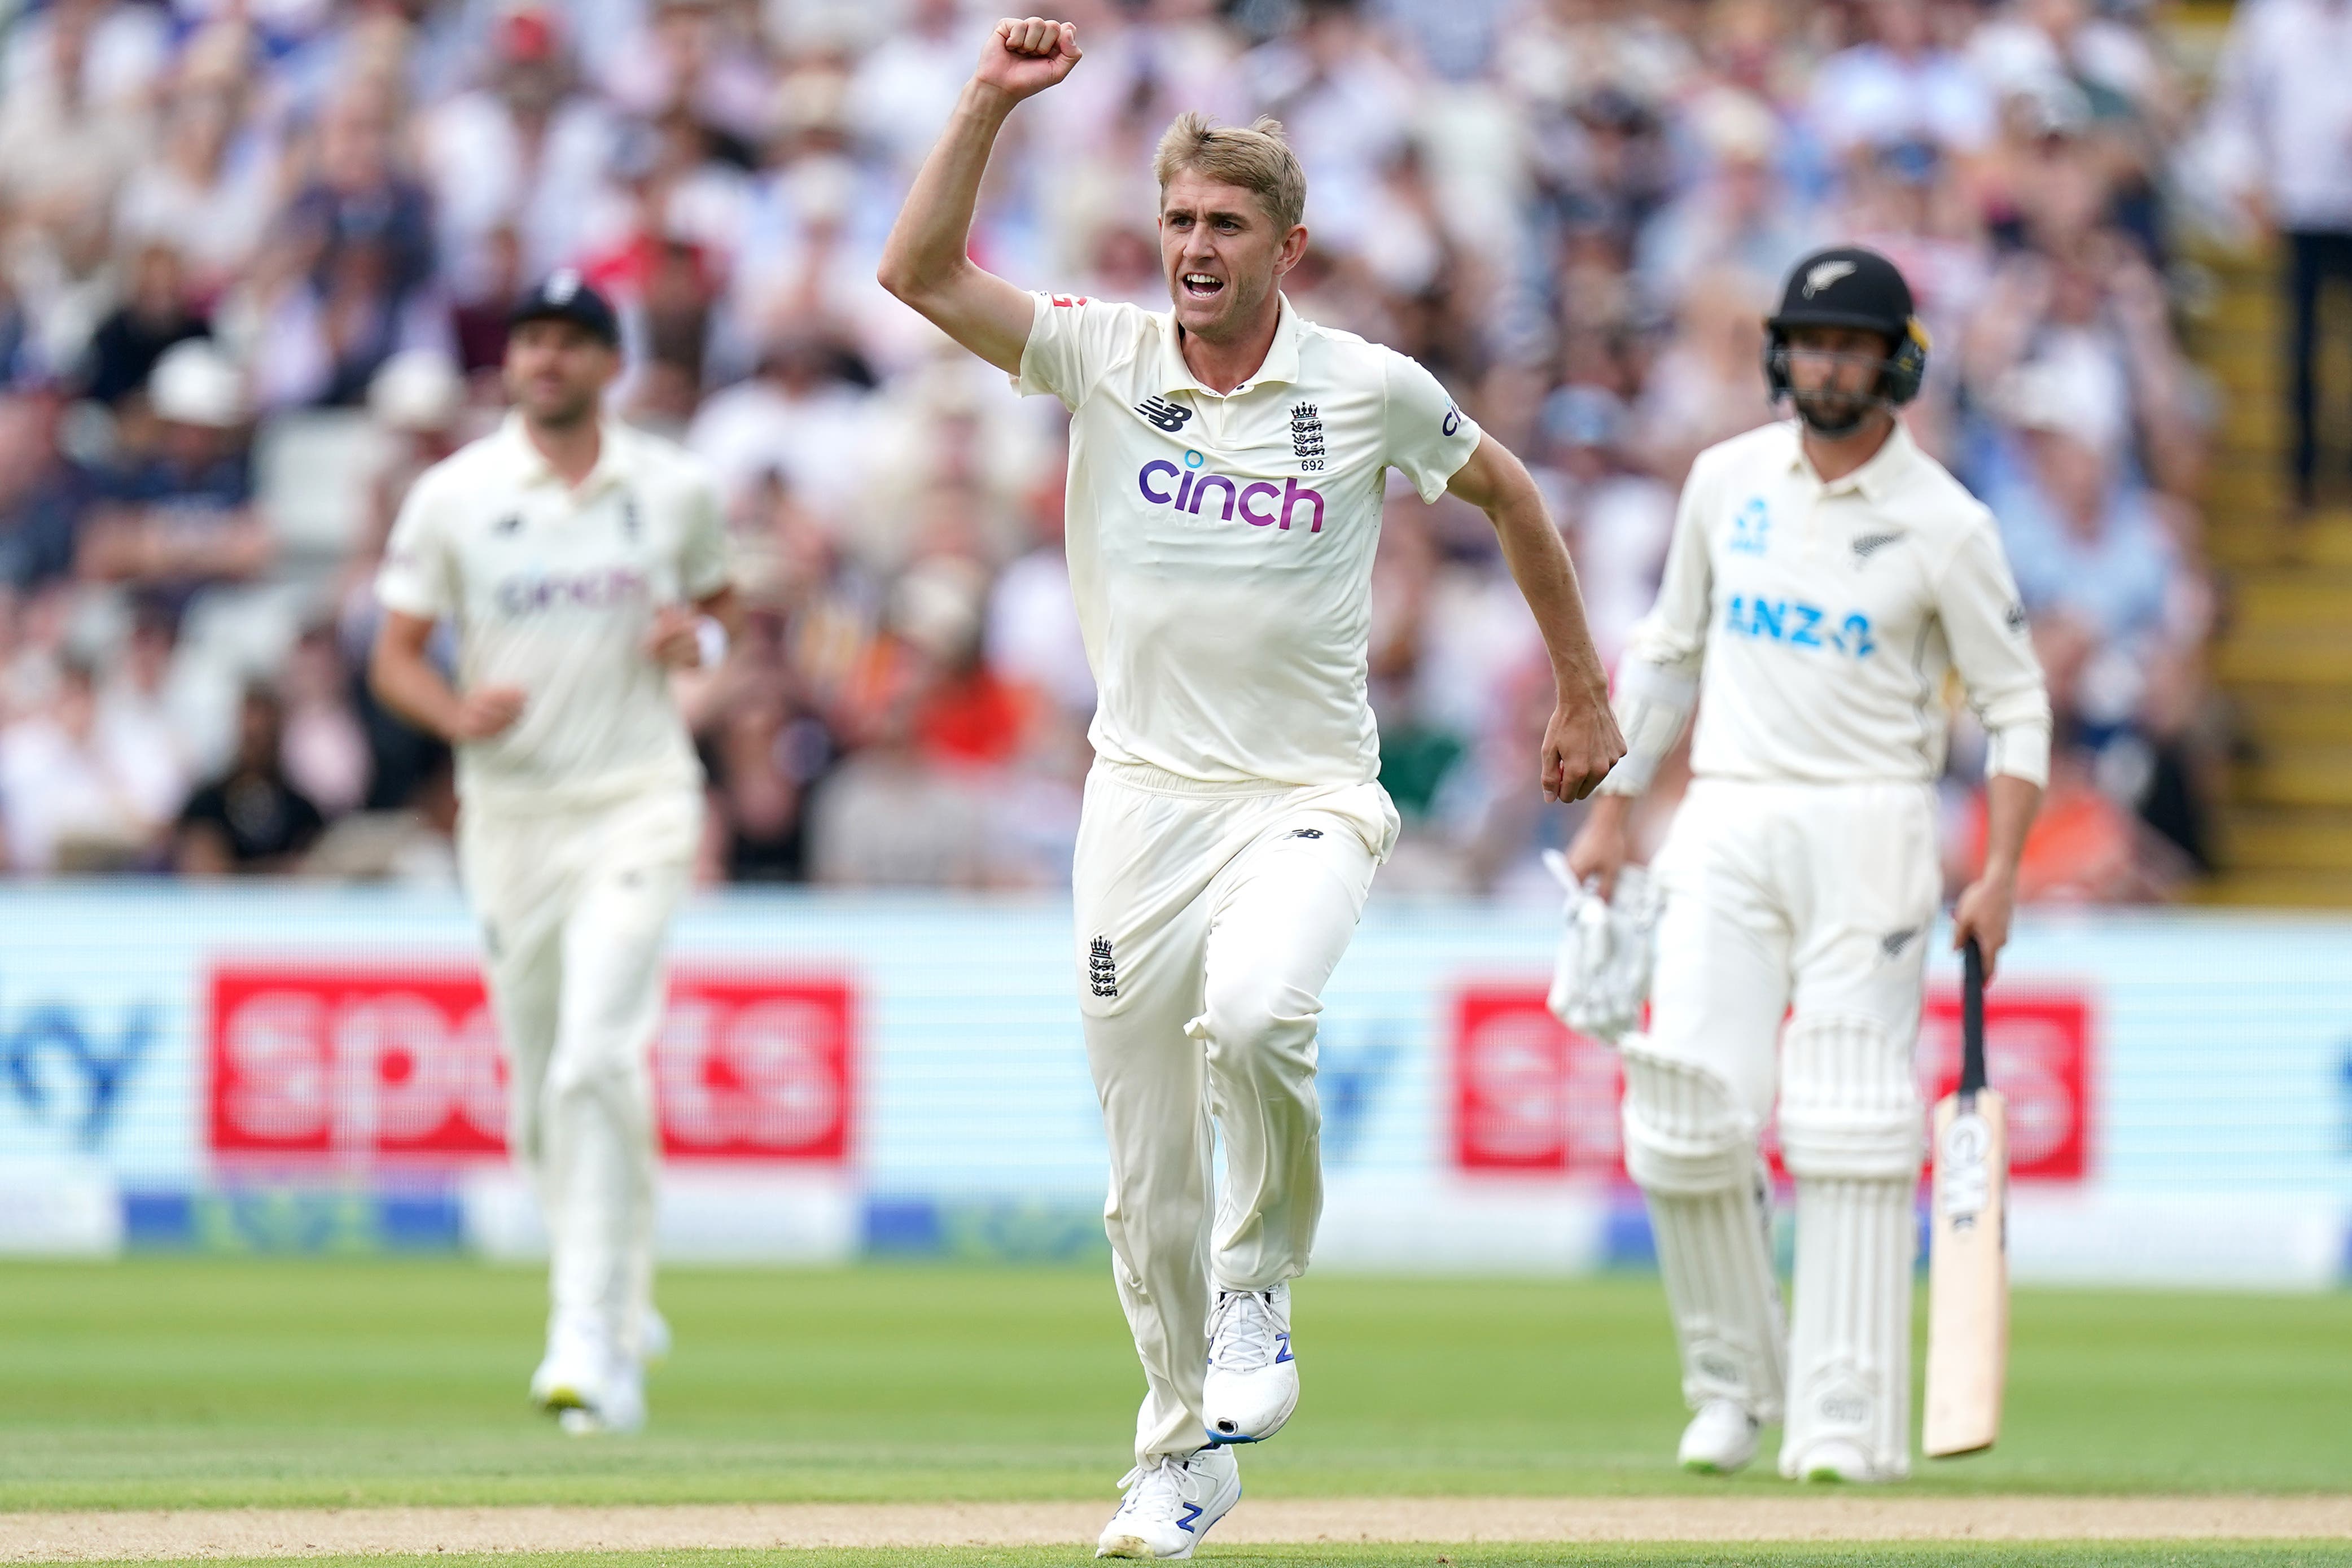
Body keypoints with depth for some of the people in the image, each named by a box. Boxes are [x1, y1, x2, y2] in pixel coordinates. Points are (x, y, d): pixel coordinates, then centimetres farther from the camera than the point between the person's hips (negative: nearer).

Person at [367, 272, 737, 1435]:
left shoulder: (675, 489, 5)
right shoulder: (453, 497, 2)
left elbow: (718, 600, 21)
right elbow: (394, 656, 4)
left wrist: (699, 636, -4)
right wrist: (457, 712, -18)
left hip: (635, 804, -2)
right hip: (510, 808, 2)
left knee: (598, 1061, -19)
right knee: (540, 1092, 8)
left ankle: (590, 1342, -21)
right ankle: (622, 1313, 29)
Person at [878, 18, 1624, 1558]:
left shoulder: (1370, 389, -3)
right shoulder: (1103, 358, 0)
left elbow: (1510, 494, 14)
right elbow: (918, 273, -11)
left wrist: (1586, 695, 17)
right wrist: (994, 102, -18)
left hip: (1307, 798, -2)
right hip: (1142, 797, 2)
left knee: (1254, 1020, -33)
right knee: (1146, 1170, 4)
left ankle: (1262, 1286, -6)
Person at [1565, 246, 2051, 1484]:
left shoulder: (1944, 525, -3)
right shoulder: (1726, 481, 8)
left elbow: (2017, 704, 0)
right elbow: (1668, 648, 18)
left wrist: (2000, 873, -11)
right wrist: (1611, 811, 14)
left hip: (1868, 826, -3)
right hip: (1726, 828, 3)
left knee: (1850, 1134, -7)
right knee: (1687, 1122, -7)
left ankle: (1847, 1416, -5)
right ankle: (1733, 1380, 11)